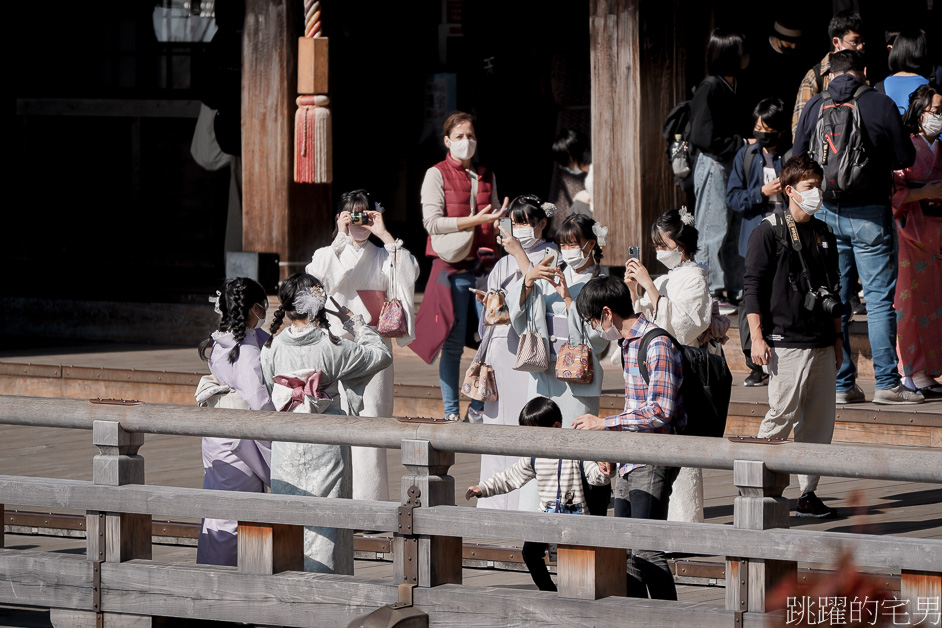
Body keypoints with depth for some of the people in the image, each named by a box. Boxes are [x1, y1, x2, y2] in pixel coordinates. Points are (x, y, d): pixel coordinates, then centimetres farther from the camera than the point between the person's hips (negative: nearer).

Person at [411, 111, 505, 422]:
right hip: (452, 267, -5)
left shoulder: (486, 176, 18)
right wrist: (473, 221, -16)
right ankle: (451, 413, 4)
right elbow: (432, 221, -9)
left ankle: (480, 410, 9)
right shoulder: (437, 175, 2)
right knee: (453, 344, -4)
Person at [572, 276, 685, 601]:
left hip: (653, 464, -10)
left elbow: (660, 413, -22)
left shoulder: (657, 345, -16)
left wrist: (604, 423, -18)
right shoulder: (628, 344, 14)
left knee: (646, 551, -13)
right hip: (629, 462, 10)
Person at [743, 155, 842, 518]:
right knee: (781, 418, -8)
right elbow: (753, 286, -5)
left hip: (822, 344, 6)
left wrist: (837, 339, 22)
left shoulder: (823, 235, 16)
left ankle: (808, 492, 10)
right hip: (786, 344, -6)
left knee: (819, 421, 4)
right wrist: (757, 337, -11)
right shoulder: (769, 232, -3)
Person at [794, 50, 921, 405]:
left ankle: (841, 384, 8)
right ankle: (886, 383, -2)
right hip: (869, 213, -3)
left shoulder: (814, 107, 3)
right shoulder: (881, 105, -5)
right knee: (880, 298, 1)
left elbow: (798, 160, 9)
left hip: (827, 212, 3)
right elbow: (905, 159, -1)